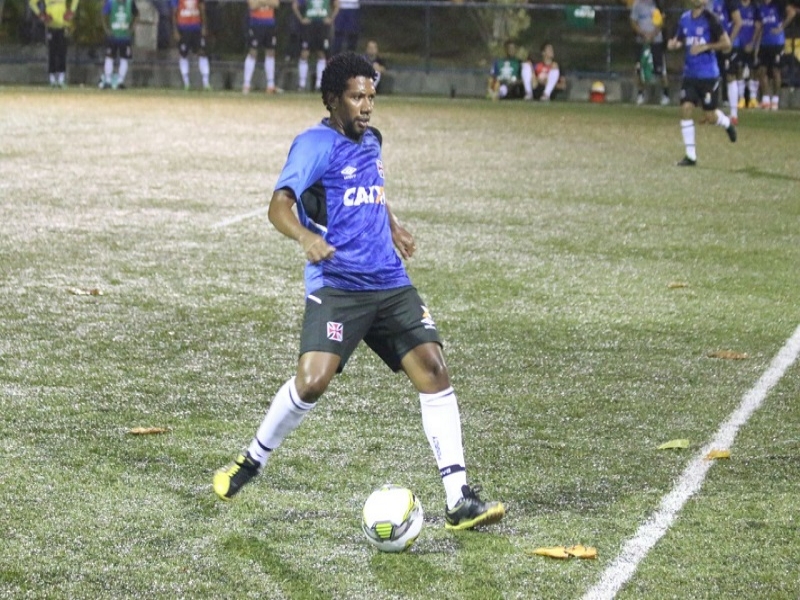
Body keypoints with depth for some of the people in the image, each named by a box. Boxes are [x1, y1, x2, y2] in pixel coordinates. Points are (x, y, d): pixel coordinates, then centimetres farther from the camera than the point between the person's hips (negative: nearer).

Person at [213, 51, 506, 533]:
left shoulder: (371, 141, 15)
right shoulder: (317, 143, -7)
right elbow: (280, 205, -20)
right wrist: (305, 237, -38)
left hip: (390, 284, 6)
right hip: (336, 286, -6)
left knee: (434, 371, -7)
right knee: (312, 382, -21)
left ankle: (460, 501, -7)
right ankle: (250, 463, 8)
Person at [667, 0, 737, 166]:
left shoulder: (710, 19, -11)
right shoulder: (684, 18, 5)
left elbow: (726, 44, -9)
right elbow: (679, 40, 18)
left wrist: (705, 46, -20)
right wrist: (674, 44, -5)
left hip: (708, 75, -4)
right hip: (689, 74, 4)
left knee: (709, 116, 2)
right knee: (686, 109, -9)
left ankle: (727, 123, 39)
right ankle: (690, 155, -3)